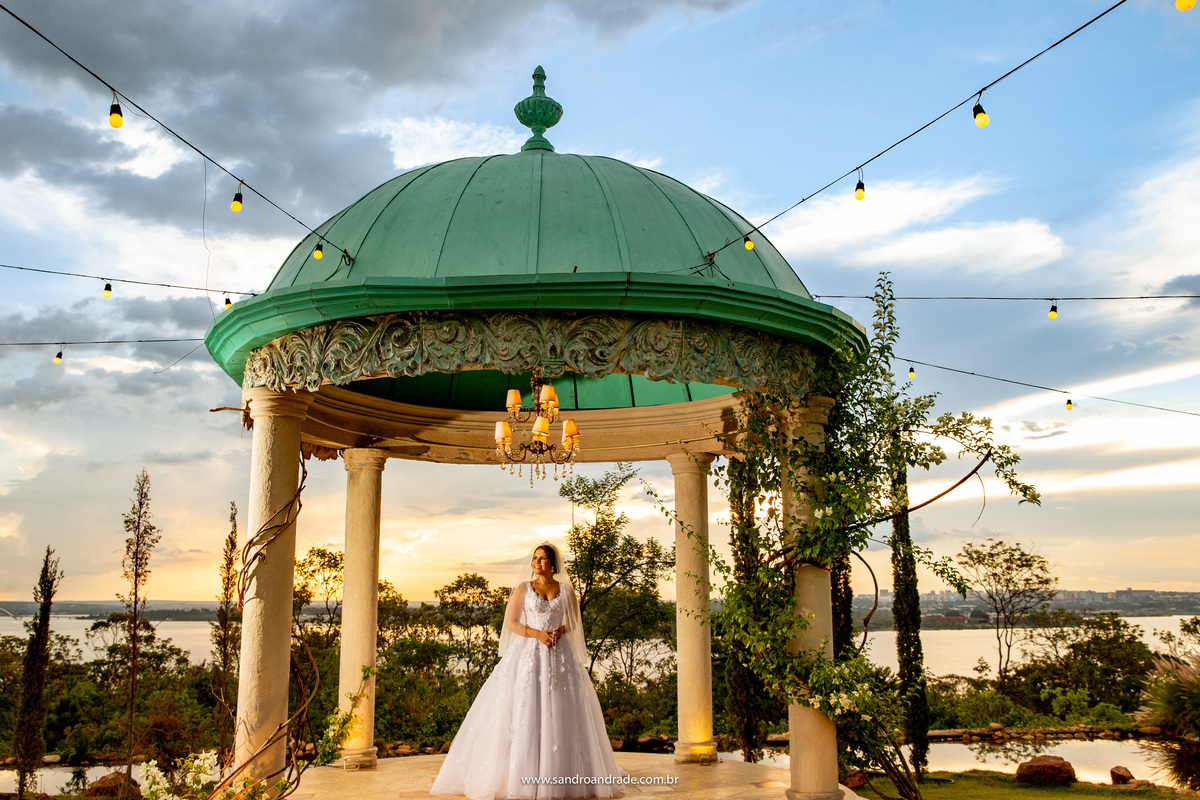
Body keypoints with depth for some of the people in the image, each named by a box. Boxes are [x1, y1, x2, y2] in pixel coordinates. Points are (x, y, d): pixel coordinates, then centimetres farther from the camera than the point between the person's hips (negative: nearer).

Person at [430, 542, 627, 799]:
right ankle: (522, 774, -2)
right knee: (523, 709, -7)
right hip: (528, 652, -1)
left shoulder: (566, 590, 8)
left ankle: (560, 773, 9)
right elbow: (511, 623, 0)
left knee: (560, 712, -1)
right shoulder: (523, 588, 3)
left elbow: (574, 622, 15)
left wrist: (560, 630, -6)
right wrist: (538, 634, -13)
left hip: (559, 654, 1)